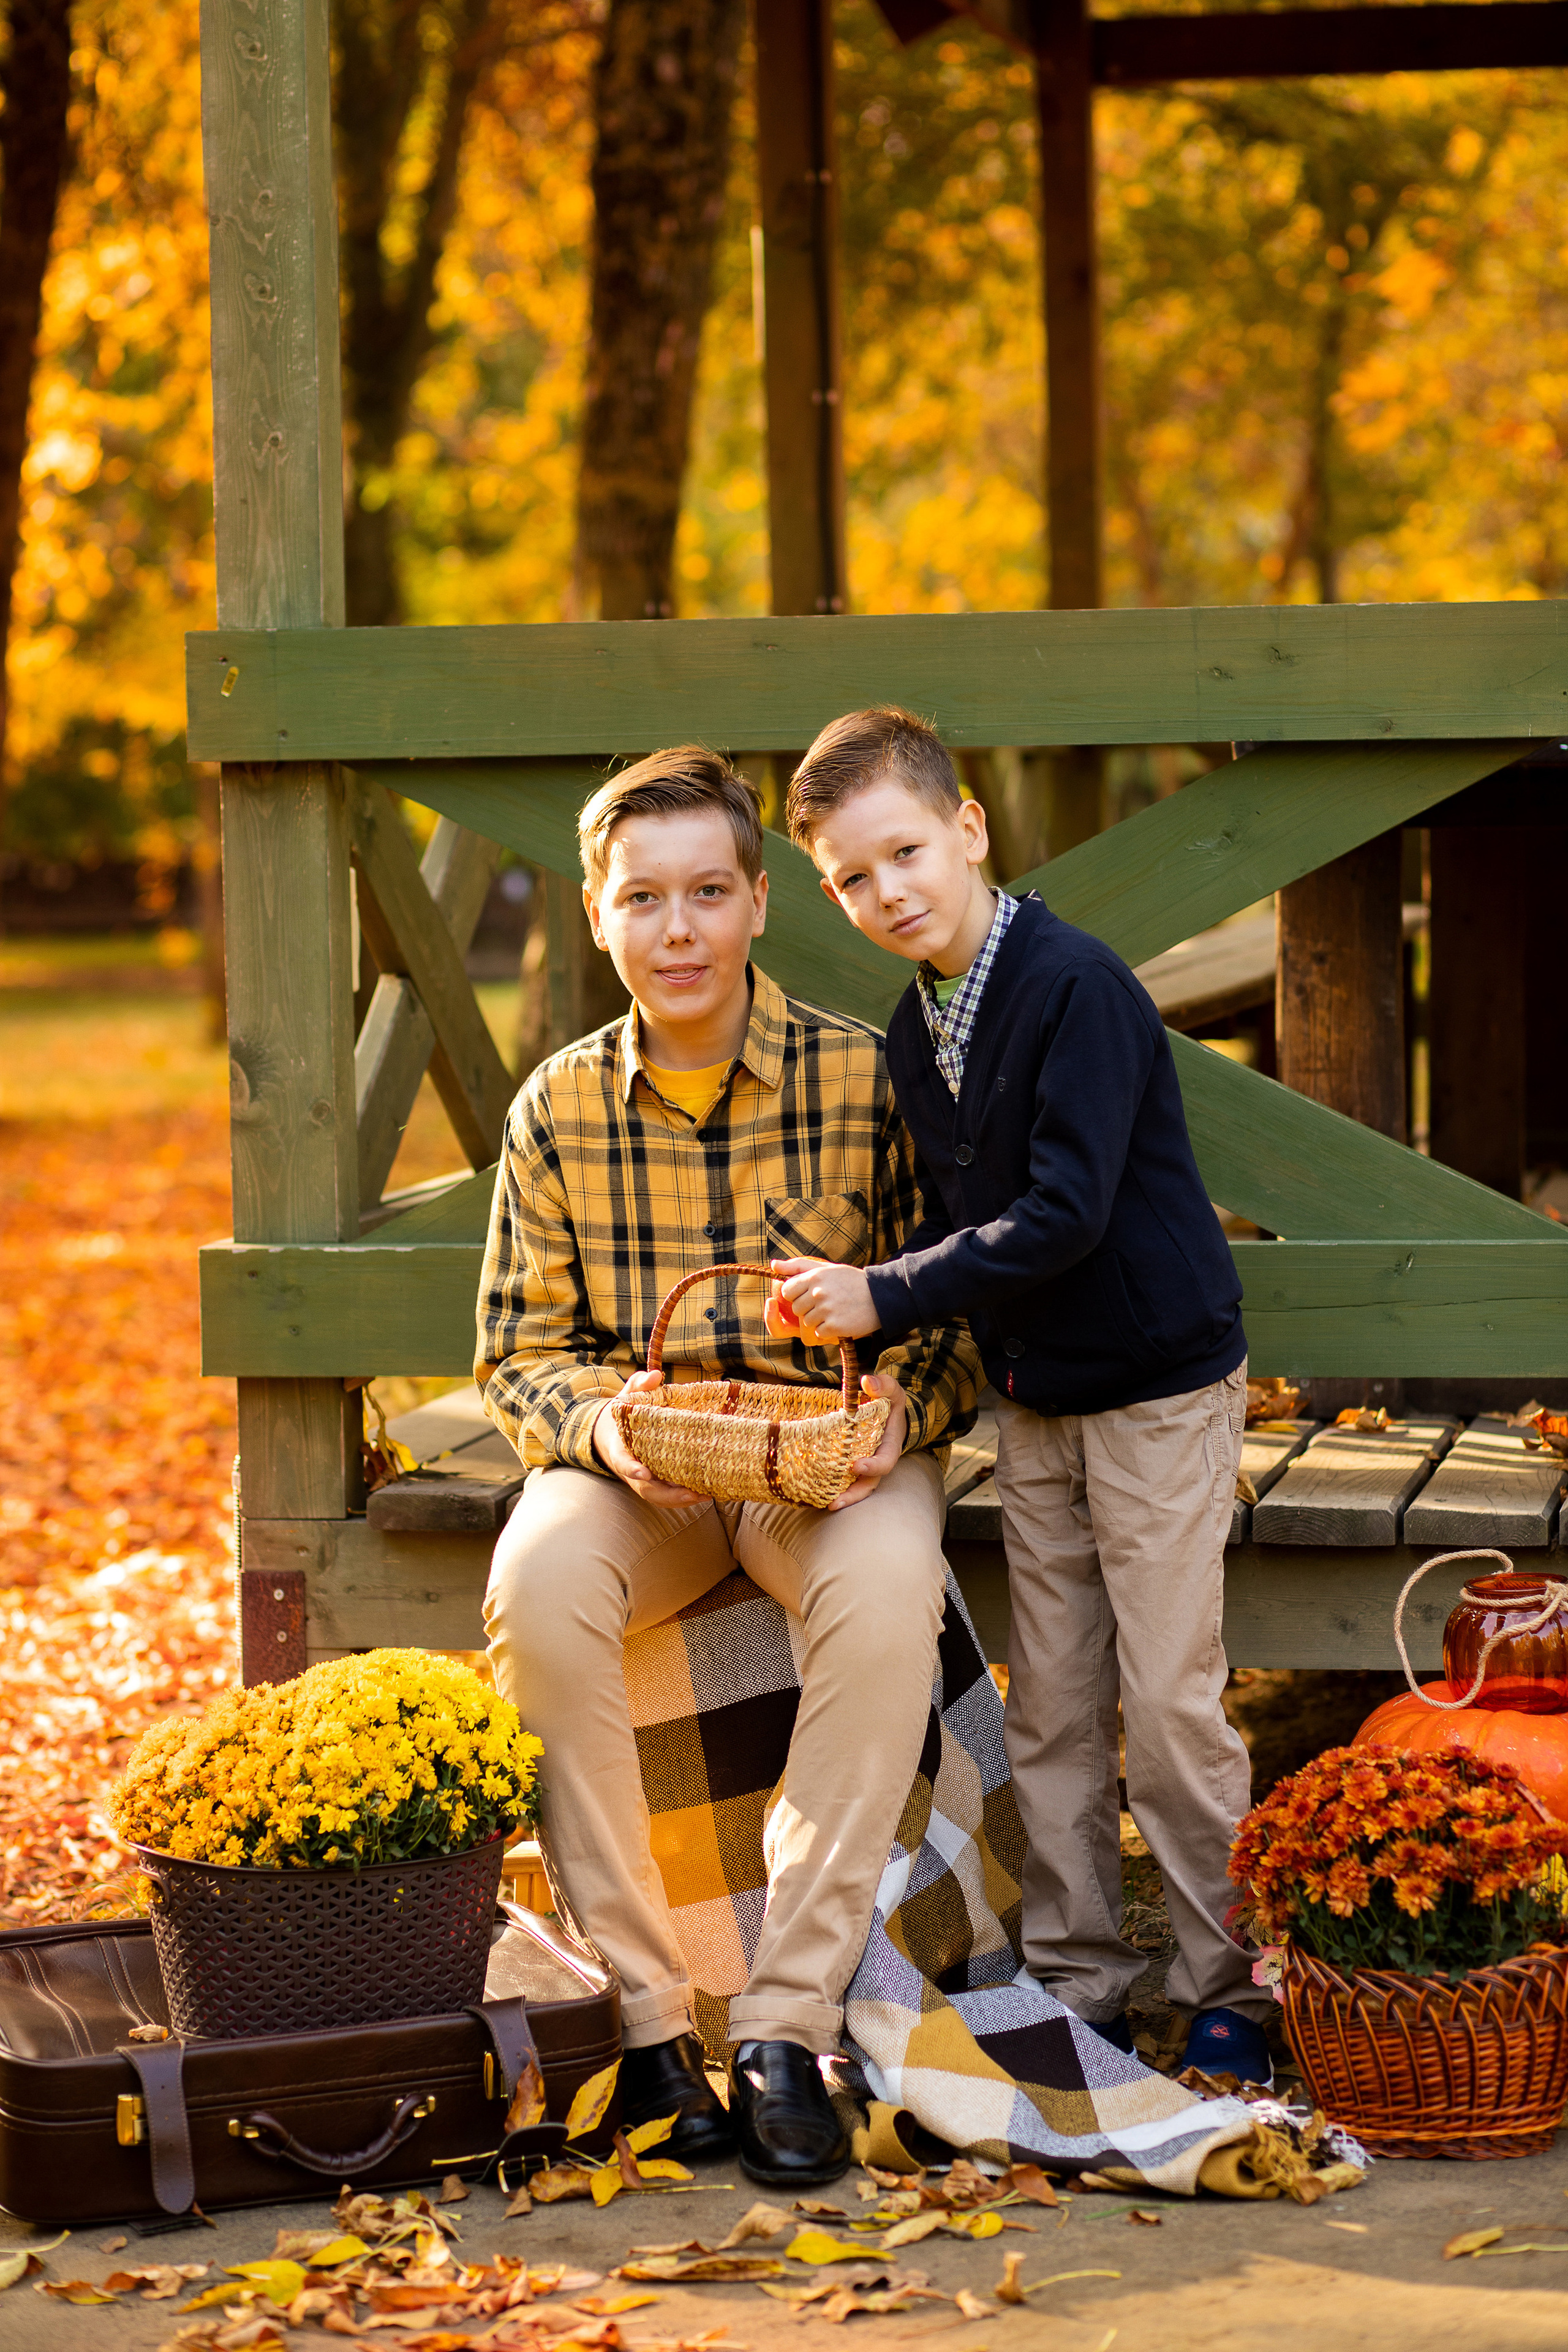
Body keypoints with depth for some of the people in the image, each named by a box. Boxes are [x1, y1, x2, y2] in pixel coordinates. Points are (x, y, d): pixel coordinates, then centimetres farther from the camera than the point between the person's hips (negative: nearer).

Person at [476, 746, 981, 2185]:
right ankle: (641, 2013, -22)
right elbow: (520, 1355, 5)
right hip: (633, 1466, 2)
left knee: (889, 1590, -36)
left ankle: (789, 2024, -28)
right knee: (537, 1585, -32)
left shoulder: (866, 1080, -5)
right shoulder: (559, 1109, 1)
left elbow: (955, 1314, 1)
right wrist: (601, 1420, -18)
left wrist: (905, 1408, -21)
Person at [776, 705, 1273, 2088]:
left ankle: (1230, 1993, 7)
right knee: (1052, 1707, 10)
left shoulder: (1076, 987, -20)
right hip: (1032, 1401, 8)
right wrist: (871, 1330, -1)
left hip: (1159, 1384, -8)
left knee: (1171, 1704, -4)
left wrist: (888, 1297, -23)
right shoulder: (916, 1032, 6)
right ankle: (1078, 1986, 18)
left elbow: (1065, 1214, -25)